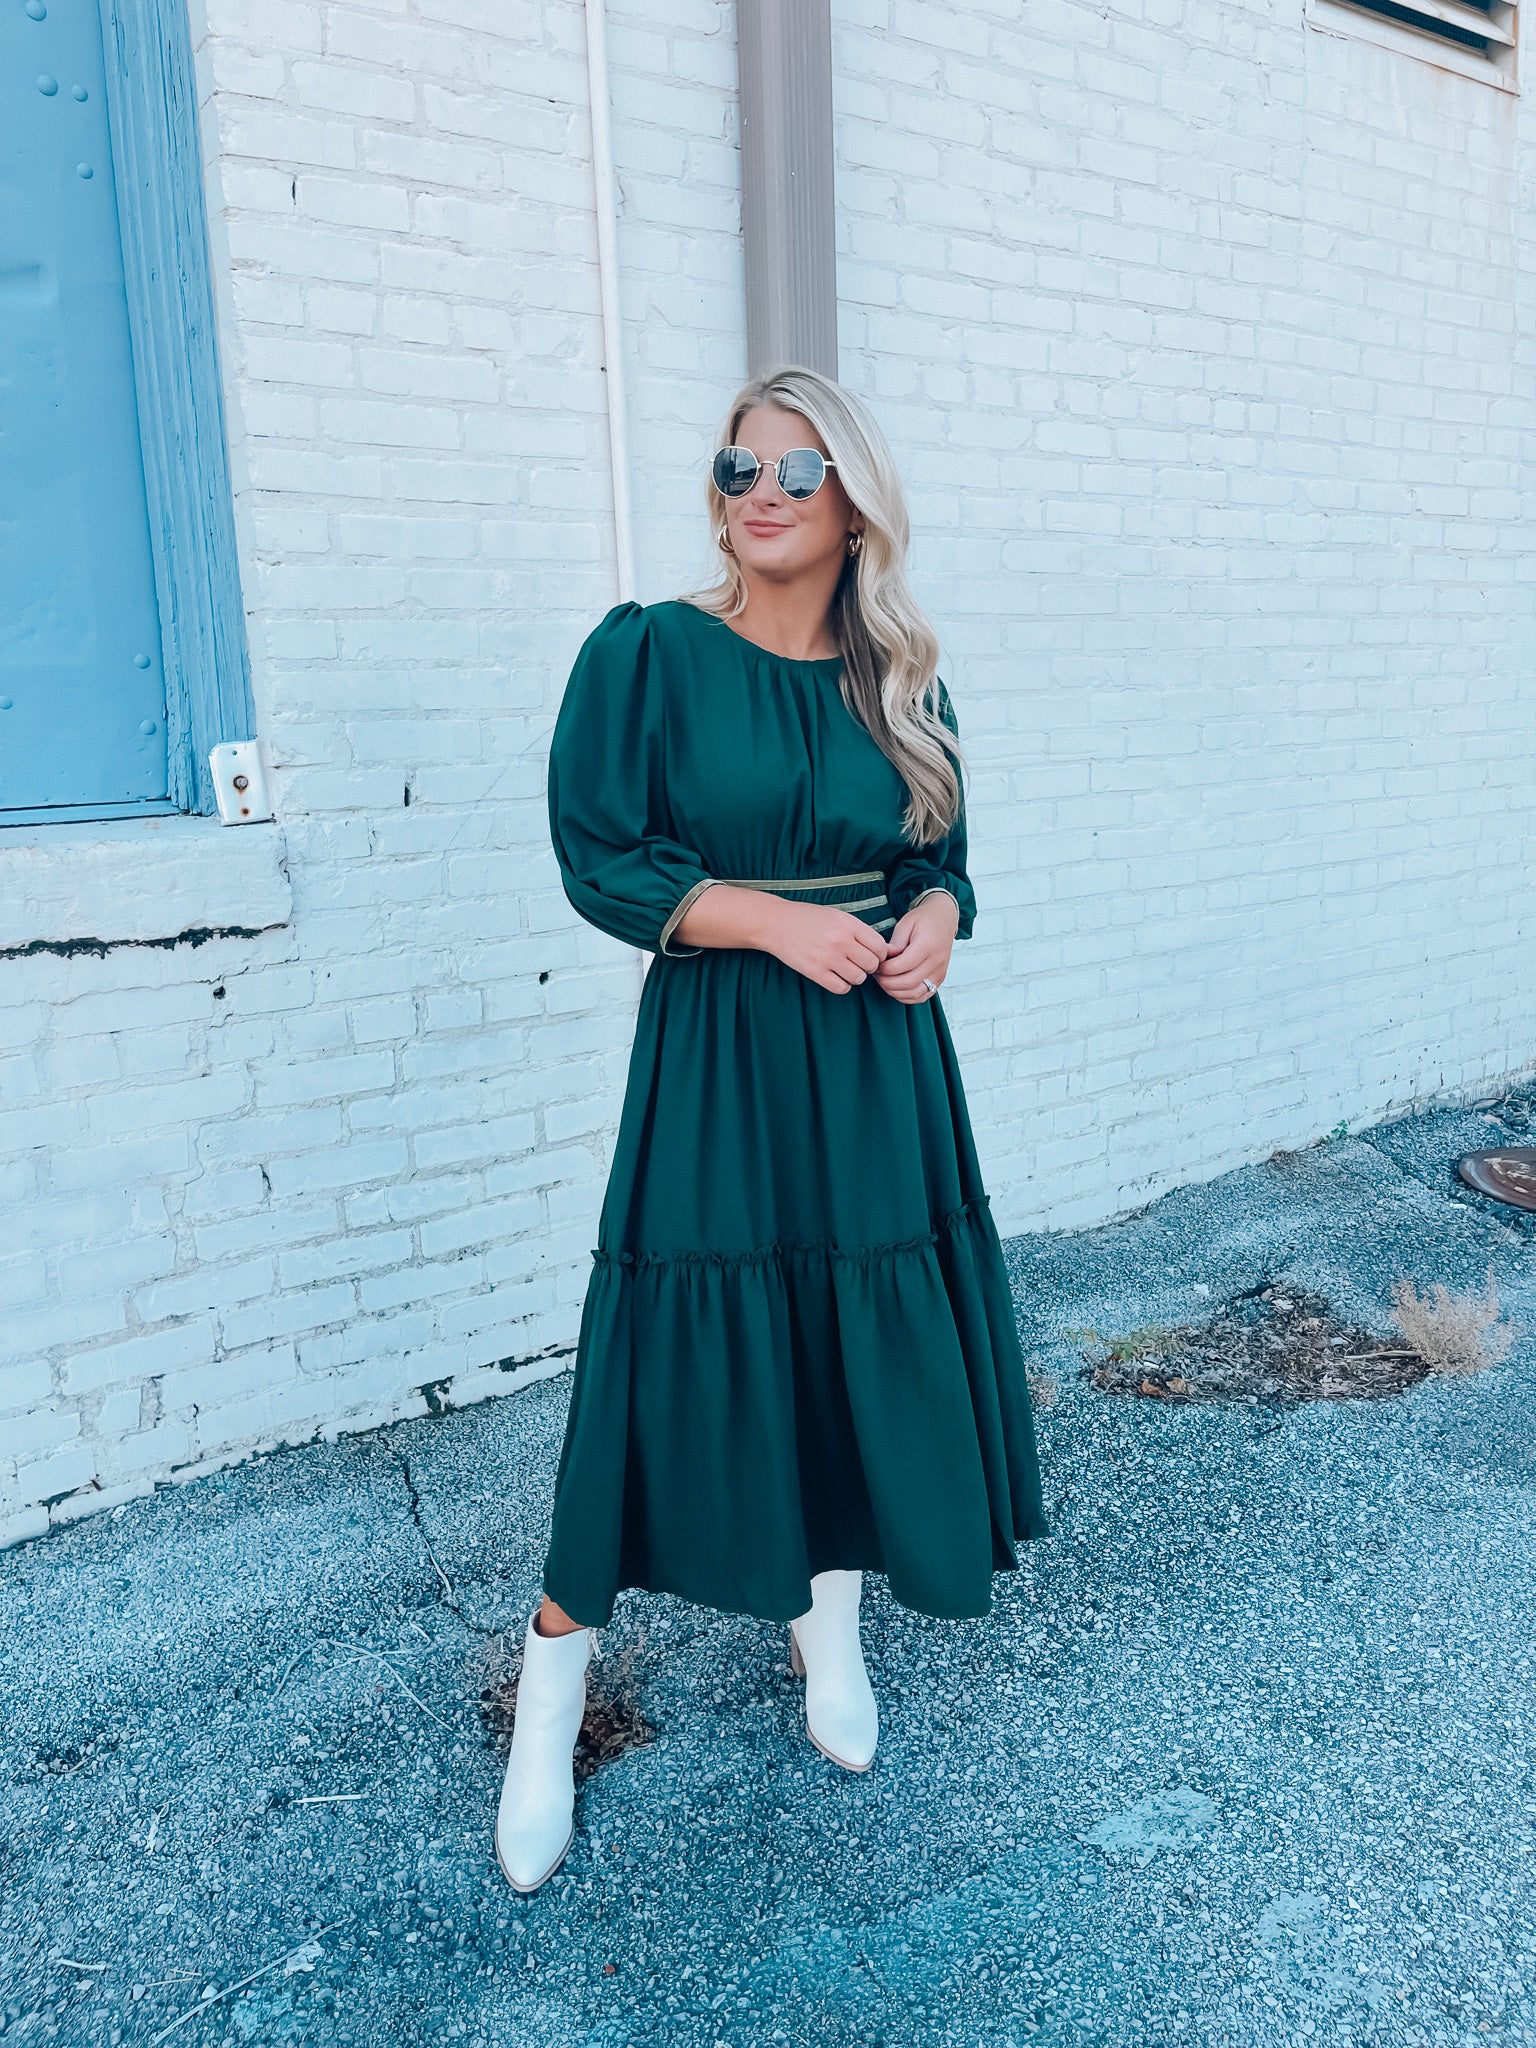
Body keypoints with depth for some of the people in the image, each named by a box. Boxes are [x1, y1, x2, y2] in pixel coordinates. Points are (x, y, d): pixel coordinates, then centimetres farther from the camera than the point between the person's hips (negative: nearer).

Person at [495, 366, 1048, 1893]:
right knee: (672, 1361, -1)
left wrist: (934, 920, -8)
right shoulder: (648, 653, -5)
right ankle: (550, 1703, 18)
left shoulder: (898, 680, 8)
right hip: (715, 1052, -4)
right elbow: (600, 859, -9)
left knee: (866, 1340, 10)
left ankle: (828, 1630, 36)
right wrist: (780, 922, -18)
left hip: (879, 1053, 5)